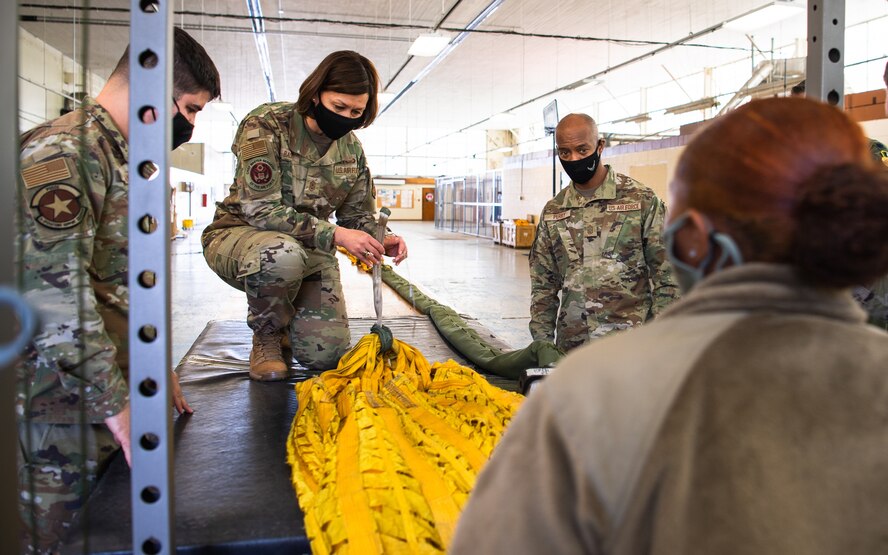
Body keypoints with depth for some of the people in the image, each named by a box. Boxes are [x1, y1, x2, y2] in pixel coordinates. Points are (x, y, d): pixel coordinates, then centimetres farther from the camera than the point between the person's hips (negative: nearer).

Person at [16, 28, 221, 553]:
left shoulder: (125, 160, 15)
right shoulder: (62, 152, -17)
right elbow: (55, 294, -25)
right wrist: (117, 404, -22)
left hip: (114, 403, 9)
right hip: (66, 411, -9)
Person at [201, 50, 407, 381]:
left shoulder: (352, 149, 0)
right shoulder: (266, 126, -19)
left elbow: (358, 214, 8)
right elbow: (260, 209, -26)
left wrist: (380, 241, -17)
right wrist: (334, 234, -35)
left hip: (309, 248, 5)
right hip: (238, 234, -4)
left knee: (326, 355, -9)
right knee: (283, 254, -42)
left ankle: (284, 314, 27)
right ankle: (267, 336, -9)